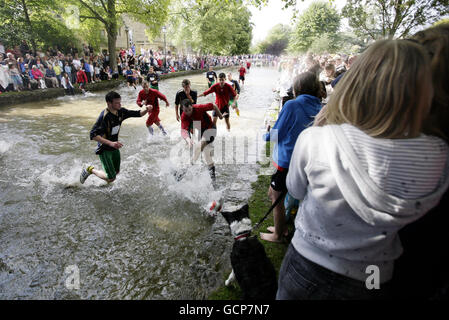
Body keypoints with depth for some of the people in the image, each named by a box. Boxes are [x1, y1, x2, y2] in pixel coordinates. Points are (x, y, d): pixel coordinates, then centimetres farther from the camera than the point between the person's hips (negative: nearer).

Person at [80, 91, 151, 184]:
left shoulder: (121, 111, -5)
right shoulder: (104, 116, -26)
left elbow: (138, 114, 2)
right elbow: (93, 135, -29)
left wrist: (146, 110, -20)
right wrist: (111, 143, -37)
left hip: (115, 148, 7)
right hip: (104, 149, -7)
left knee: (116, 172, 20)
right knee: (111, 178, -8)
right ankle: (90, 170, 16)